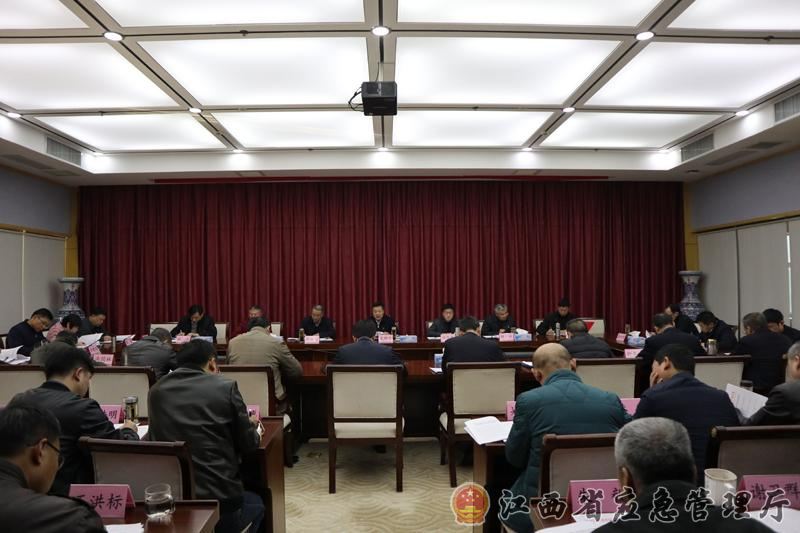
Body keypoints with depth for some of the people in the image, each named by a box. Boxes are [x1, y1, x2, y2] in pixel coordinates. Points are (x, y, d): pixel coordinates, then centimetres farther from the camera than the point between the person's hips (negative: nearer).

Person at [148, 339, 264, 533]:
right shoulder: (226, 387, -7)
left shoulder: (156, 390, 4)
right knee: (257, 504, 32)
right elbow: (248, 445, -3)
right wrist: (251, 425, 21)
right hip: (220, 498, -4)